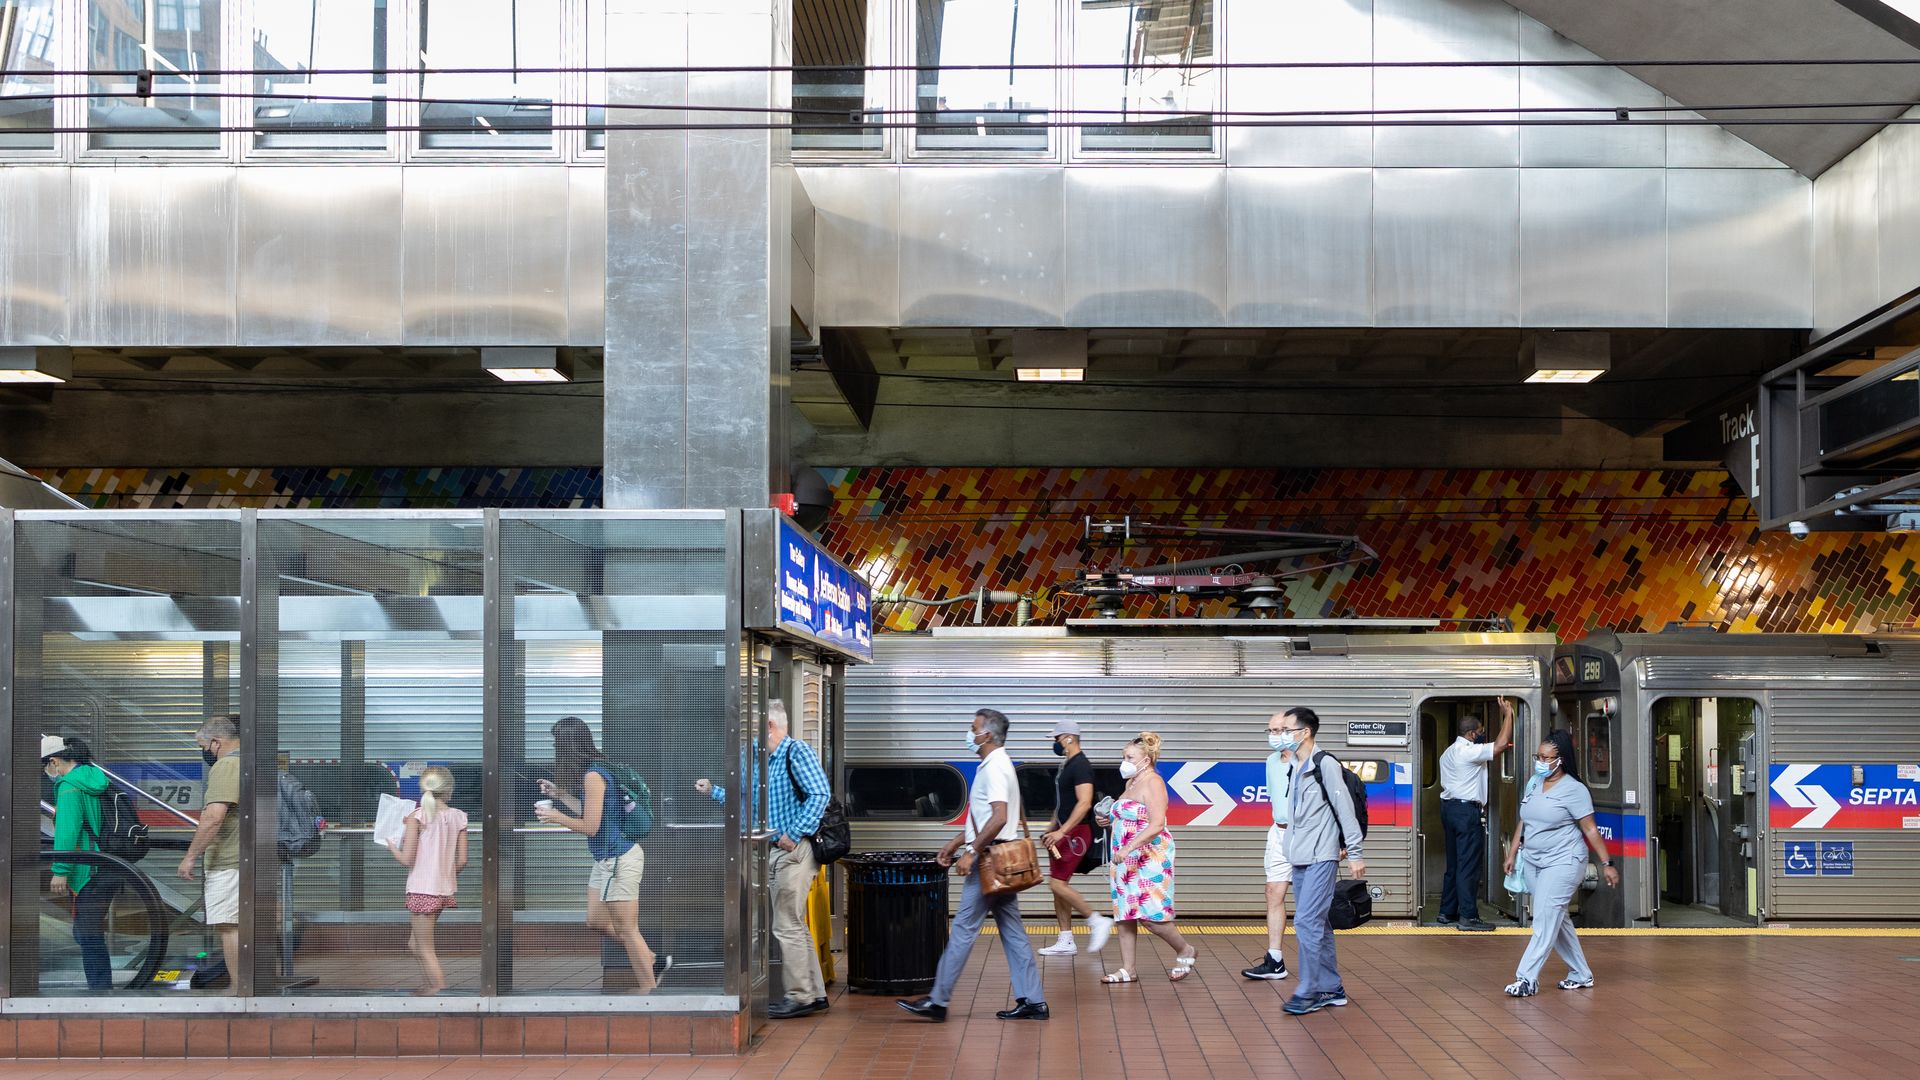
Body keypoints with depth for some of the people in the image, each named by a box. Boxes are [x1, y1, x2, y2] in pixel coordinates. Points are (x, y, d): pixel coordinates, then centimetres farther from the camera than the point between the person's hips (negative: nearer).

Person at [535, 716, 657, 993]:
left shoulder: (593, 775, -19)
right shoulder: (592, 771, 9)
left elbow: (590, 826, -18)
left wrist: (555, 816, -6)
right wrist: (559, 793, 20)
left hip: (618, 858, -10)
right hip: (606, 858, 10)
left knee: (626, 930, -1)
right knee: (597, 921, 17)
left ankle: (649, 987, 7)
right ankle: (649, 960, 25)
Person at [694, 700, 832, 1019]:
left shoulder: (797, 751, -11)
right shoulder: (770, 760, 18)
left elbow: (820, 793, -22)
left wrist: (795, 834, -22)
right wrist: (713, 790, 32)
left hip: (795, 851, -10)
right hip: (780, 852, 10)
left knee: (787, 926, -7)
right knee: (794, 926, 13)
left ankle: (801, 998, -1)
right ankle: (814, 994, 18)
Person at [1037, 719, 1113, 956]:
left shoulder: (1081, 766, -16)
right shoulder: (1066, 765, 16)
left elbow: (1084, 803, -26)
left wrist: (1061, 831, -30)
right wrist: (1050, 830, 21)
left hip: (1076, 833, -10)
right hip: (1064, 833, 10)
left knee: (1057, 884, -14)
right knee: (1058, 885, 9)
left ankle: (1097, 921, -5)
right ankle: (1066, 942, 14)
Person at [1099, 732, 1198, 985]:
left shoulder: (1152, 783, -13)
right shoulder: (1131, 783, 15)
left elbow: (1156, 824, -23)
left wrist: (1129, 848, -30)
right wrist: (1110, 820, 10)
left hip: (1150, 857, -9)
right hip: (1127, 859, 9)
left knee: (1149, 914, -10)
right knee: (1124, 914, 6)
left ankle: (1185, 951, 11)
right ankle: (1128, 969, 11)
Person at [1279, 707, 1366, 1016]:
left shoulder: (1324, 764, -10)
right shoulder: (1297, 768, 15)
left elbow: (1345, 807, -12)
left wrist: (1355, 852, -14)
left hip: (1320, 858, -9)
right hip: (1300, 858, 9)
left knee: (1307, 922, -12)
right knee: (1318, 925, 11)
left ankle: (1308, 992, -9)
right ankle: (1331, 988, 18)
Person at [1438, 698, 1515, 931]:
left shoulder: (1448, 753, 17)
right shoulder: (1469, 751, -15)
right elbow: (1500, 745, -21)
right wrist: (1507, 714, -13)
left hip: (1448, 807, 10)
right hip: (1468, 811, -10)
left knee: (1454, 863, 13)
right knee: (1469, 864, -8)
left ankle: (1447, 913, 16)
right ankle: (1468, 916, -8)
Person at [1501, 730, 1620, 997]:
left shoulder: (1573, 790, -12)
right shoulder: (1534, 783, 9)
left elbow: (1590, 829, -11)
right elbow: (1524, 821, 18)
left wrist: (1607, 864, -11)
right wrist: (1513, 853, 17)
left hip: (1562, 863, -8)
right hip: (1533, 862, 8)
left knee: (1545, 921, -12)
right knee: (1557, 920, 12)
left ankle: (1527, 979, -13)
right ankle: (1581, 975, 23)